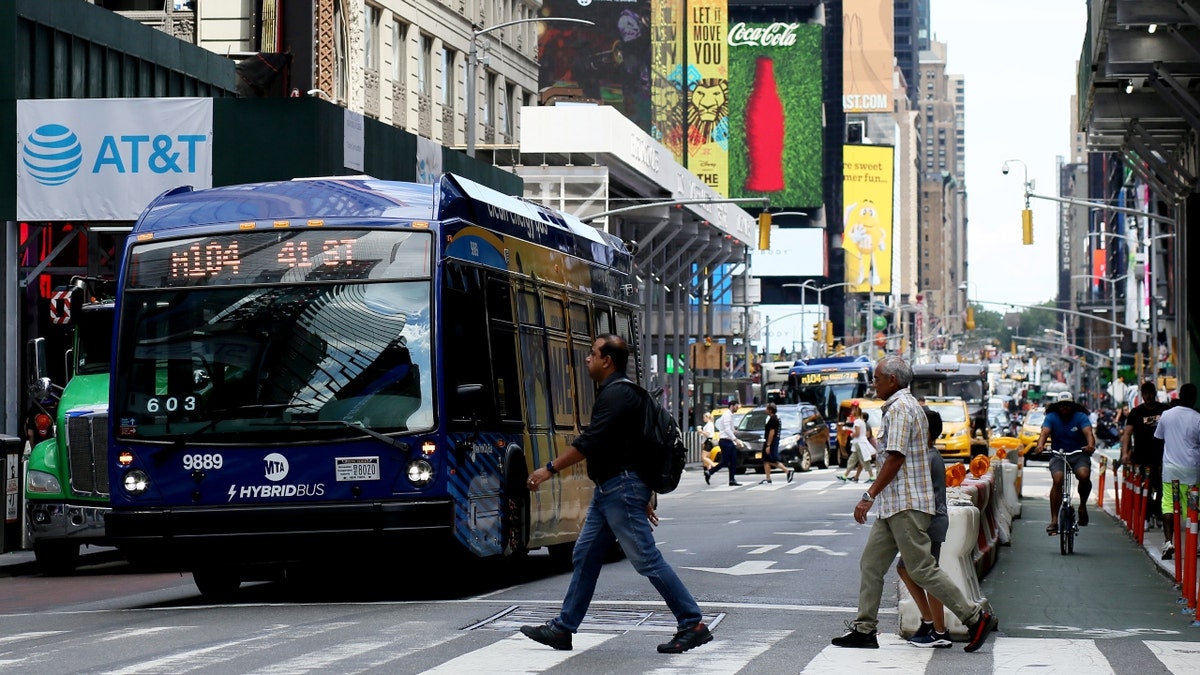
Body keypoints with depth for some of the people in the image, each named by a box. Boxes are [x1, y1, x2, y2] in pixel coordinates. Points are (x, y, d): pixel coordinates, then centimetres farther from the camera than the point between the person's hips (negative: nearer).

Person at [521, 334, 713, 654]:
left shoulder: (618, 394, -15)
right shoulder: (615, 392, 19)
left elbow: (590, 442, -22)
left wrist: (550, 469, -17)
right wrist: (643, 497, 24)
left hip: (621, 488, -11)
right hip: (608, 490, 11)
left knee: (647, 560, -8)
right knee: (585, 557, 10)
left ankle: (693, 625, -4)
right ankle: (562, 628, 14)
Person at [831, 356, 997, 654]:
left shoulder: (899, 408, -13)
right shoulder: (909, 406, 20)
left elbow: (895, 459, -20)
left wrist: (869, 496, -18)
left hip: (906, 505, -11)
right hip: (894, 506, 11)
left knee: (921, 568, -9)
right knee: (870, 564, 9)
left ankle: (975, 617, -5)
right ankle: (864, 629, 10)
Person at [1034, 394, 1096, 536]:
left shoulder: (1080, 417, -4)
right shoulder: (1051, 417, -2)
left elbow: (1088, 432, -20)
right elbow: (1044, 432, -18)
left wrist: (1091, 445, -44)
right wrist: (1040, 445, -41)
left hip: (1079, 455, 0)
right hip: (1058, 456, 0)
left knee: (1084, 476, -30)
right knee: (1057, 480, -25)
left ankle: (1083, 504, -1)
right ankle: (1054, 520, -24)